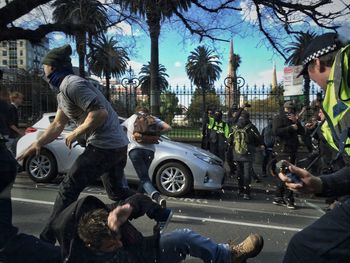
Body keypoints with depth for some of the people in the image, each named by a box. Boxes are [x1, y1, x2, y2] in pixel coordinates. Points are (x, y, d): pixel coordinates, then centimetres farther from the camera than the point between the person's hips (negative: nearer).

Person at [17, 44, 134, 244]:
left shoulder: (71, 84, -14)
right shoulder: (64, 89, 18)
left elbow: (100, 113, -24)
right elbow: (57, 124, 21)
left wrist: (75, 134, -14)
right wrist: (37, 144, 12)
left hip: (105, 146, -10)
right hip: (117, 145, 10)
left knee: (68, 189, -1)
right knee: (118, 192, 21)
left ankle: (46, 240, 12)